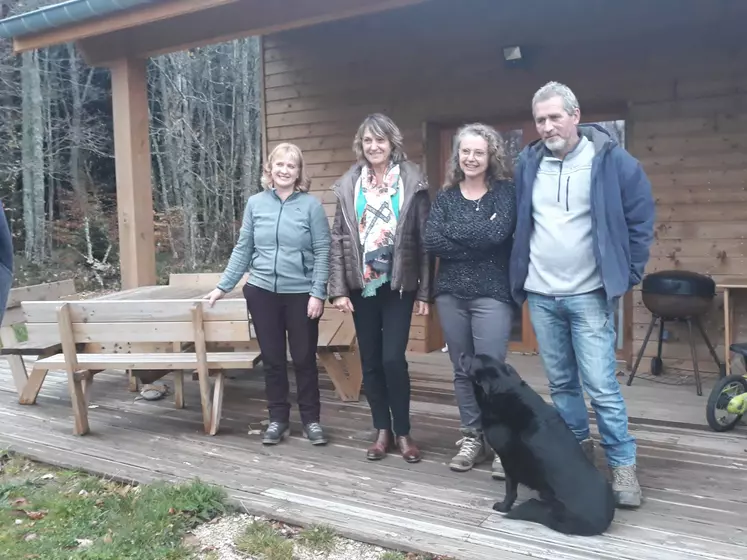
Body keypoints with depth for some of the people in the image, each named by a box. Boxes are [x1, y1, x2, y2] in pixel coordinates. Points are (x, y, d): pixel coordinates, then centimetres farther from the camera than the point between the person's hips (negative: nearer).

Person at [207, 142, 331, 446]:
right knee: (272, 359, 11)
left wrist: (318, 293, -12)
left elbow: (322, 252, -5)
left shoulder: (311, 205, -5)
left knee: (304, 358, 7)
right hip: (262, 292, 2)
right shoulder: (255, 203, 3)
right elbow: (242, 249, 8)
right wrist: (223, 286, 4)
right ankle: (277, 418, 25)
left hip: (301, 294, -2)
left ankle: (311, 419, 22)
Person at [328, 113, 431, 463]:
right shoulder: (349, 185, 5)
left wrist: (424, 291, -5)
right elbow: (338, 239, 3)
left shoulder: (412, 182, -1)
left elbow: (424, 238, -2)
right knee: (370, 361, 8)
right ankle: (382, 430, 22)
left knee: (393, 359, -7)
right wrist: (338, 289, -4)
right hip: (362, 285, 3)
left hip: (399, 285, -3)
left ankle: (403, 432, 11)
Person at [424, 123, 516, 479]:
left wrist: (453, 231, -10)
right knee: (462, 370, 11)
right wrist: (477, 238, -13)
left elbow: (498, 233, -19)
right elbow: (431, 242, -6)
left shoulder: (504, 192, -1)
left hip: (492, 294, -4)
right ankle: (472, 438, 24)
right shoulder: (445, 197, 8)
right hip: (450, 294, 4)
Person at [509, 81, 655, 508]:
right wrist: (521, 278, 12)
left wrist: (628, 275, -3)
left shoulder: (611, 160, -7)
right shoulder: (528, 163, 4)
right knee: (561, 382, 13)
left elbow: (641, 220, -1)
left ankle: (623, 467, 8)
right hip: (541, 296, 4)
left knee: (601, 386, -5)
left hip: (589, 296, -4)